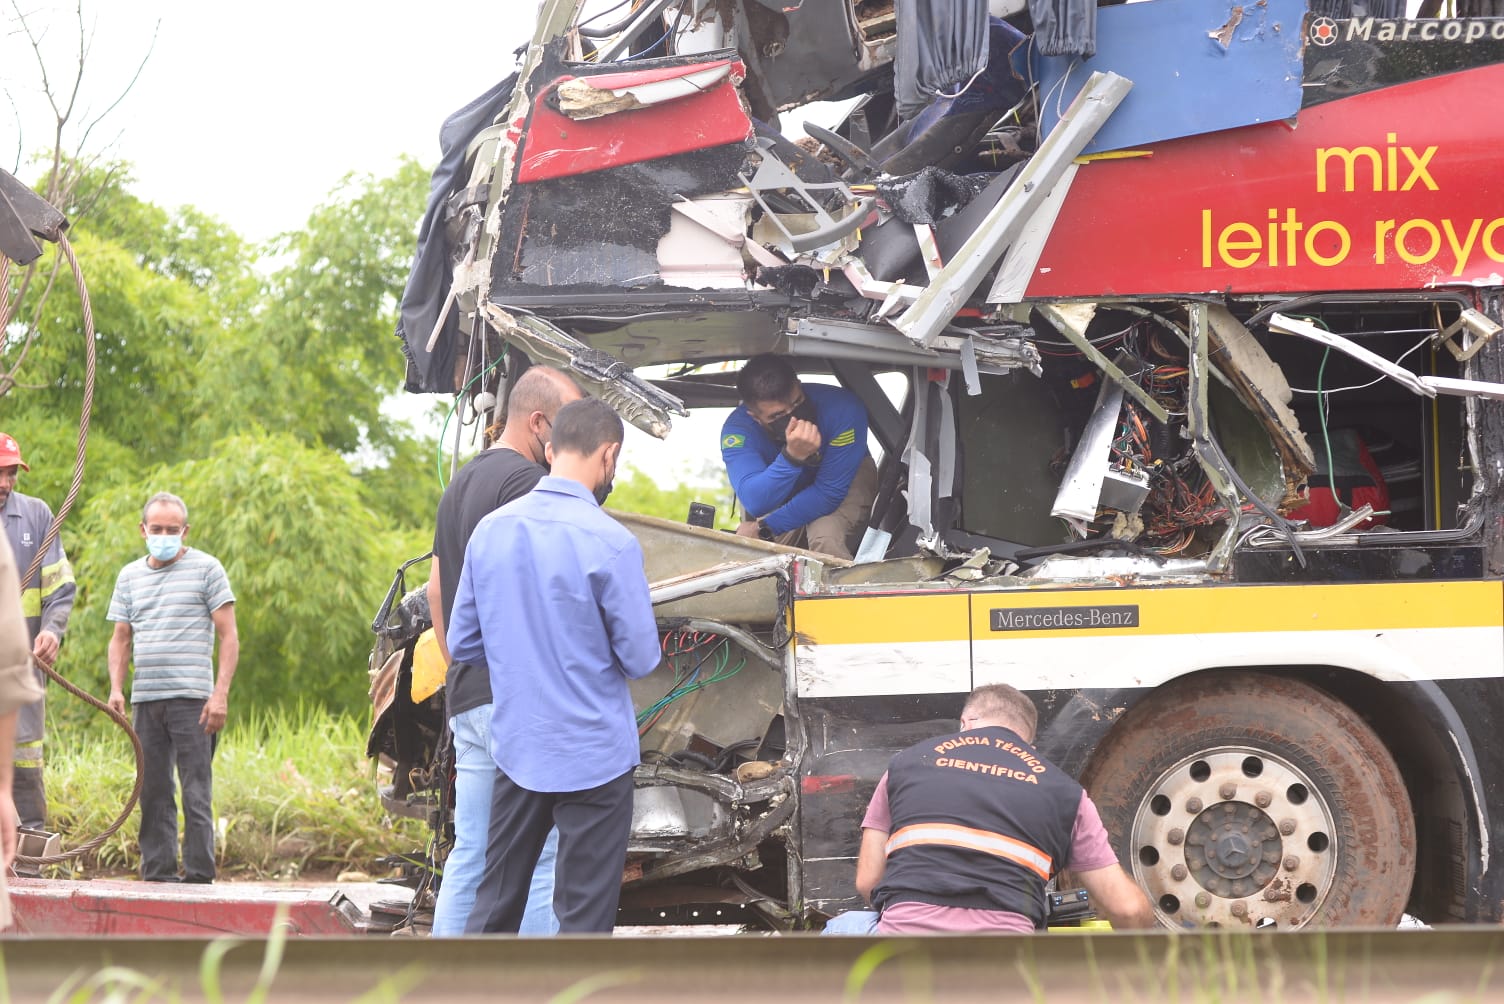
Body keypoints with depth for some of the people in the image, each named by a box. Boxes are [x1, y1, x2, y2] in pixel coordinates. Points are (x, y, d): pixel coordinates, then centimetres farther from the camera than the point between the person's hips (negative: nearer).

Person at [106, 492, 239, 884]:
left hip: (191, 699, -5)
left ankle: (199, 876, -6)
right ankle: (156, 874, 10)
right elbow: (120, 638, 18)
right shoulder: (129, 576, 16)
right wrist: (116, 688, 2)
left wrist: (221, 694, -10)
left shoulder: (206, 569, 2)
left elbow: (228, 636, -1)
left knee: (196, 792, -7)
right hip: (145, 700, 5)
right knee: (153, 792, 6)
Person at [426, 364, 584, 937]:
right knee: (542, 856, -8)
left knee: (469, 854, 10)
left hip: (466, 696, 10)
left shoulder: (460, 484, 20)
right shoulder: (528, 482, -11)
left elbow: (436, 589, 24)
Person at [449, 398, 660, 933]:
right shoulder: (610, 543, -16)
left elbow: (462, 642, 8)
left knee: (494, 905, 15)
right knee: (584, 916, 3)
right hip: (593, 756, -5)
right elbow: (640, 657, -12)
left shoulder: (491, 529, 1)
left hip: (516, 749, 5)